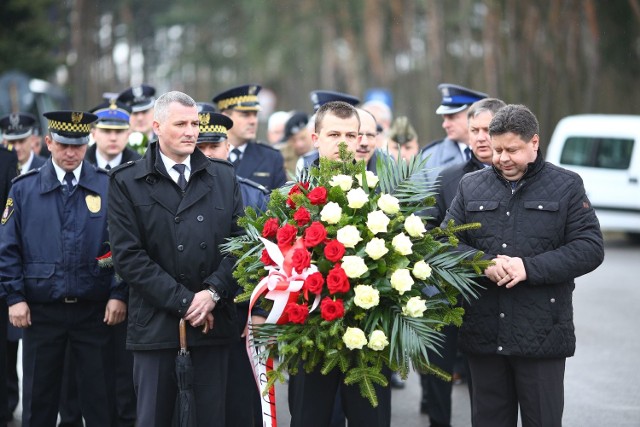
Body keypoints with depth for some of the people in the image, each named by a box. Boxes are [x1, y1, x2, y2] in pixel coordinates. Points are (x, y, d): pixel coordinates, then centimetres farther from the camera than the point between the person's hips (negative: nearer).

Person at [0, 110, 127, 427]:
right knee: (39, 399, 8)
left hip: (95, 311, 0)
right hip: (40, 311, 0)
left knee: (101, 398, 4)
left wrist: (118, 294, -6)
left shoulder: (108, 186, 2)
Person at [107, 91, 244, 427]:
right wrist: (183, 302, -11)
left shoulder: (223, 178, 12)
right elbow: (128, 256, -6)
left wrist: (213, 292, -10)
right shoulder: (127, 182, 1)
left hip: (215, 320, 3)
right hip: (156, 323, -2)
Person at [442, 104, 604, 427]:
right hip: (483, 334, 3)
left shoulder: (566, 186, 2)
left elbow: (590, 248, -6)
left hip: (543, 336, -3)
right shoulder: (471, 186, 11)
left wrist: (530, 267, -16)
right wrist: (484, 264, -14)